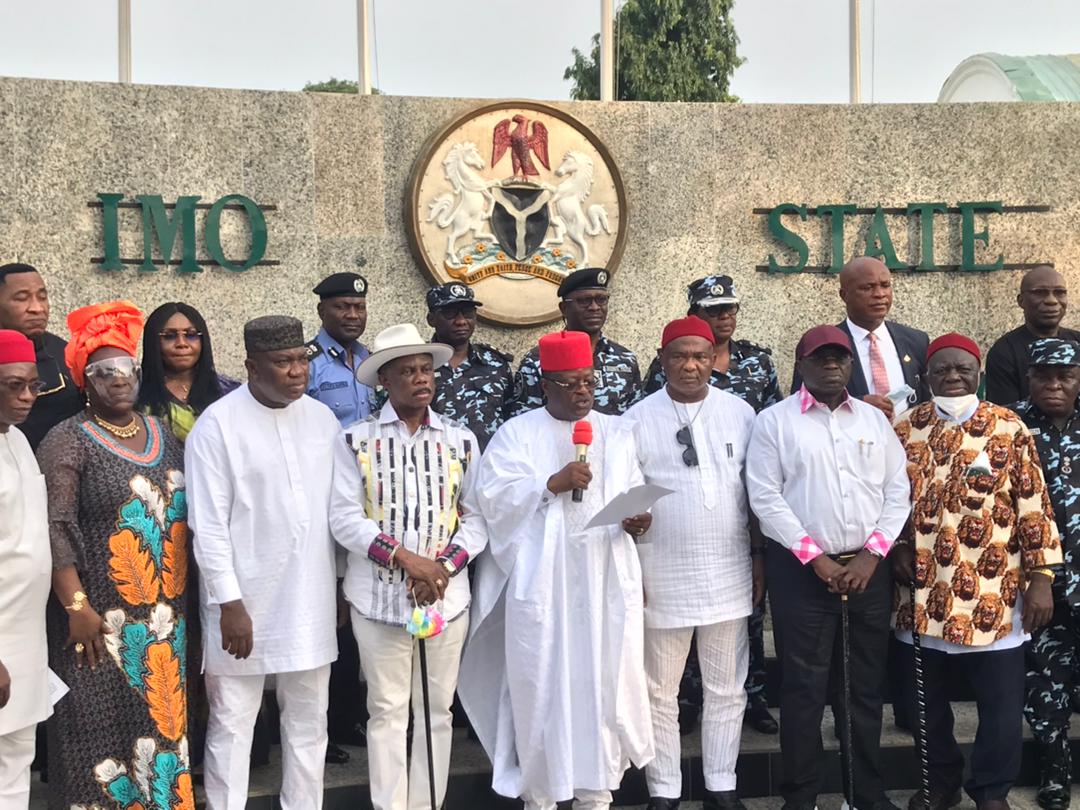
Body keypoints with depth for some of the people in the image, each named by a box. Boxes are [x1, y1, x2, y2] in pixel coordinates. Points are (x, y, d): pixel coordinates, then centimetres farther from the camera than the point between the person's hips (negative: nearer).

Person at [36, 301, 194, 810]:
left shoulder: (163, 434, 11)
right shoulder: (68, 441, -5)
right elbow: (55, 529, -12)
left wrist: (184, 598, 12)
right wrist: (76, 606, -18)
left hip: (166, 615, 5)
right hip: (102, 618, -5)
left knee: (162, 723, 11)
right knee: (103, 730, 0)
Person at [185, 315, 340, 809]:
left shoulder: (323, 418, 6)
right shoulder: (217, 424, -9)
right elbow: (209, 525, -11)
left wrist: (344, 584, 11)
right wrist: (229, 603, -14)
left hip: (311, 599, 5)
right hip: (244, 601, -5)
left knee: (308, 721, 15)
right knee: (232, 723, 5)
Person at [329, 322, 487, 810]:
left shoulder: (461, 440, 6)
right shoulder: (356, 440, -1)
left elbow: (476, 517, 5)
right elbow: (344, 517, -7)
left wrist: (444, 566, -11)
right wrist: (404, 557, -17)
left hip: (447, 595, 2)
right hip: (378, 595, -2)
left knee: (437, 711, 10)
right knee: (387, 711, 6)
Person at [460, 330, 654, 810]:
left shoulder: (618, 434, 15)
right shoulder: (516, 434, 4)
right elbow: (495, 500, -6)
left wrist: (639, 519, -9)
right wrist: (552, 484, -17)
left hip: (606, 581, 3)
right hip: (541, 582, -2)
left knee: (604, 684, 3)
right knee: (541, 685, 1)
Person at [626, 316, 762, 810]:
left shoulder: (740, 413, 3)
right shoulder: (638, 419, -2)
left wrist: (760, 557, 6)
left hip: (729, 574, 2)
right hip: (662, 576, -1)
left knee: (726, 690, 11)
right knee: (660, 693, 8)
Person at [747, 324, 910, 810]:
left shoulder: (875, 419, 10)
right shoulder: (773, 421, -1)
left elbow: (898, 492, 7)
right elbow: (765, 497, -8)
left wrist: (872, 554, -5)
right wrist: (815, 557, -12)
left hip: (869, 568, 3)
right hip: (800, 570, -3)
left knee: (866, 684, 10)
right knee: (804, 686, 1)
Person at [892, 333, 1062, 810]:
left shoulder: (1009, 428, -3)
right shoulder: (905, 430, 3)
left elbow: (1032, 503, -4)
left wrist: (1040, 576, -7)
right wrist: (897, 549, -2)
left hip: (994, 594, -2)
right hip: (924, 595, 2)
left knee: (1001, 703, 7)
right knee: (928, 702, 15)